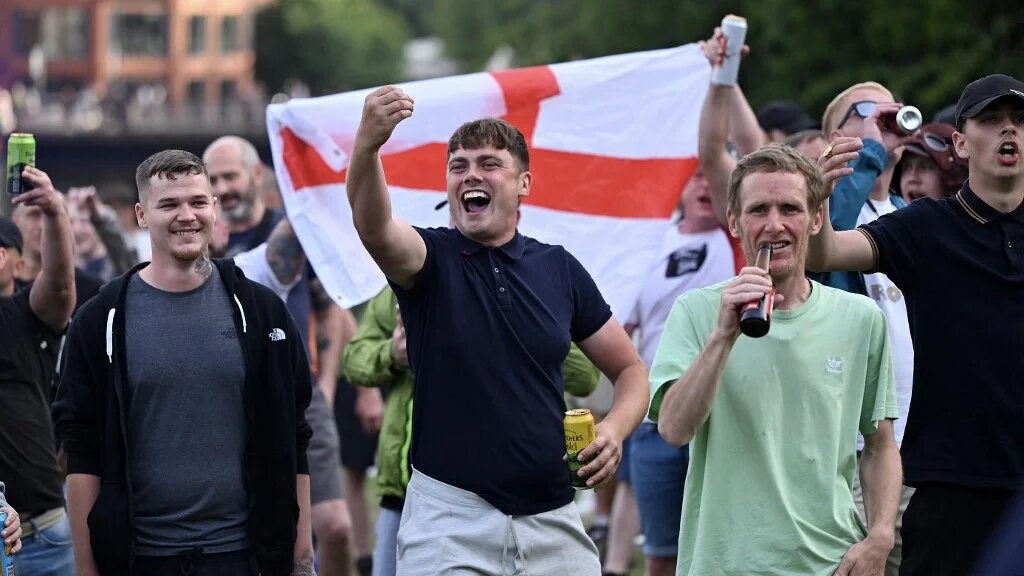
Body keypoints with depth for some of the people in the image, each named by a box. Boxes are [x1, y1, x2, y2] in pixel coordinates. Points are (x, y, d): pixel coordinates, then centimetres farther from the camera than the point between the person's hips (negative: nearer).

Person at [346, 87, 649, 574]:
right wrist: (367, 145, -47)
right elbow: (374, 229, -27)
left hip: (551, 515, 3)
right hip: (449, 516, -3)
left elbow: (630, 368, 14)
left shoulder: (559, 268, 6)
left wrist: (614, 429, -9)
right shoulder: (431, 259, -3)